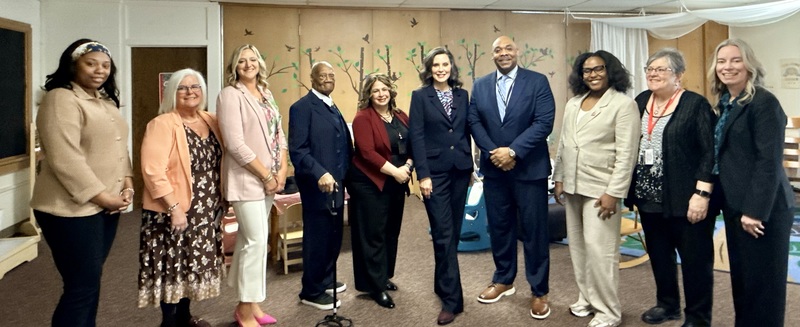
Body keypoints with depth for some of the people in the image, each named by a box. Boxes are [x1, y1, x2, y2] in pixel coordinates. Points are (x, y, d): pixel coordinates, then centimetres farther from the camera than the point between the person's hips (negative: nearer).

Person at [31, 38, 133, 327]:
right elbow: (65, 160, -22)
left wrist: (127, 183, 2)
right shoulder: (61, 100, -14)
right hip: (73, 209, -8)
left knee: (91, 279, 16)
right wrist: (103, 197, -17)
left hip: (107, 204, 8)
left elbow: (118, 146, 17)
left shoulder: (106, 101, 14)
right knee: (82, 286, -3)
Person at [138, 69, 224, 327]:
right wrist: (174, 207, -24)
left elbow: (219, 161, 13)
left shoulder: (211, 121, 7)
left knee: (191, 263, 17)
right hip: (173, 211, -7)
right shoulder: (162, 124, -13)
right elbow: (153, 170, -21)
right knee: (172, 266, 4)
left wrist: (220, 200, 5)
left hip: (205, 210, 7)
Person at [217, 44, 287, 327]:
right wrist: (266, 176, -14)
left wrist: (282, 171, -2)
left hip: (269, 178, 7)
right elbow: (235, 144, -17)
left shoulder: (266, 94, 13)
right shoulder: (230, 94, -9)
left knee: (249, 240, 14)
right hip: (247, 178, -7)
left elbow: (279, 134, 12)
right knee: (257, 240, -6)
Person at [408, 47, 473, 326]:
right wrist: (423, 175, -13)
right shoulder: (420, 96, -2)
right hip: (435, 172, -4)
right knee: (443, 235, -4)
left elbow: (467, 132, 12)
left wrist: (470, 166, 11)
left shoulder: (462, 95, 9)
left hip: (460, 170, 4)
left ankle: (442, 284, 30)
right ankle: (452, 299, 3)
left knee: (454, 232, 11)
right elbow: (416, 137, -7)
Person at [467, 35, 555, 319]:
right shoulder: (480, 85, 8)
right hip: (493, 168, 4)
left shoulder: (537, 81, -3)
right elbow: (474, 122, 3)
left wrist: (513, 151, -18)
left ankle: (539, 291, 18)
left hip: (529, 168, -3)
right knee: (499, 227, 13)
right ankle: (503, 280, 31)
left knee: (533, 230, 4)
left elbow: (544, 122, -12)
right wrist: (492, 152, -11)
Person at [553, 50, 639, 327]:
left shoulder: (623, 104, -7)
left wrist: (613, 192, -17)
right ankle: (587, 298, 27)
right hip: (573, 186, 7)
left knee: (598, 247, -5)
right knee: (578, 245, 12)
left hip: (601, 188, -6)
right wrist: (558, 179, 10)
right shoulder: (573, 103, 12)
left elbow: (626, 154, -13)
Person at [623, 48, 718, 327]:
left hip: (684, 198, -6)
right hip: (648, 196, 6)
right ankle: (667, 304, 35)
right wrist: (633, 189, 12)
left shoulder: (696, 104, -9)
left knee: (694, 258, 6)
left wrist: (702, 194, -18)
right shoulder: (641, 101, 9)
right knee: (658, 254, 17)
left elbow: (710, 153, -13)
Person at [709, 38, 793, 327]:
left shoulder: (764, 102, -14)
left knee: (762, 279, 4)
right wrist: (737, 207, 15)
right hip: (735, 205, 8)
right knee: (741, 275, 16)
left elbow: (769, 162, -19)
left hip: (762, 209, -8)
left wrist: (755, 211, -21)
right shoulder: (726, 104, 12)